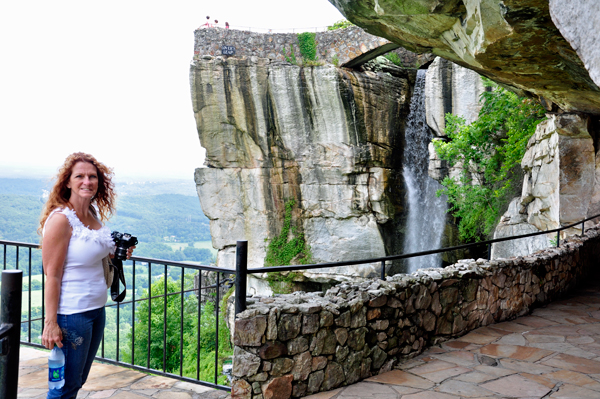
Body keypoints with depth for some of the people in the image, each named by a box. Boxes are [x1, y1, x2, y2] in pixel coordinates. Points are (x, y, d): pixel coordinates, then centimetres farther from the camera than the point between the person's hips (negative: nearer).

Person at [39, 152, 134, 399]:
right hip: (71, 314, -8)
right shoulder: (60, 219, -17)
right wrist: (50, 323, -19)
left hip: (97, 309, 8)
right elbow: (52, 276, -18)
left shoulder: (94, 214, 7)